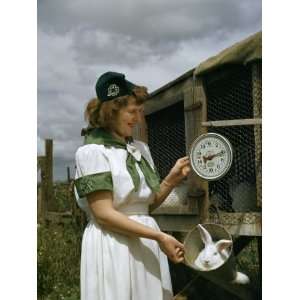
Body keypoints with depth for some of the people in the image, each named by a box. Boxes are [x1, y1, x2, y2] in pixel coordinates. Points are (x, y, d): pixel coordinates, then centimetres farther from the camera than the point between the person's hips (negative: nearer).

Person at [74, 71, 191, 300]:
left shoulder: (140, 149, 9)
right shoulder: (92, 151, -11)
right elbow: (103, 214, -17)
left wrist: (172, 179, -2)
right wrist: (159, 236, -20)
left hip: (145, 244, 7)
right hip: (112, 246, -6)